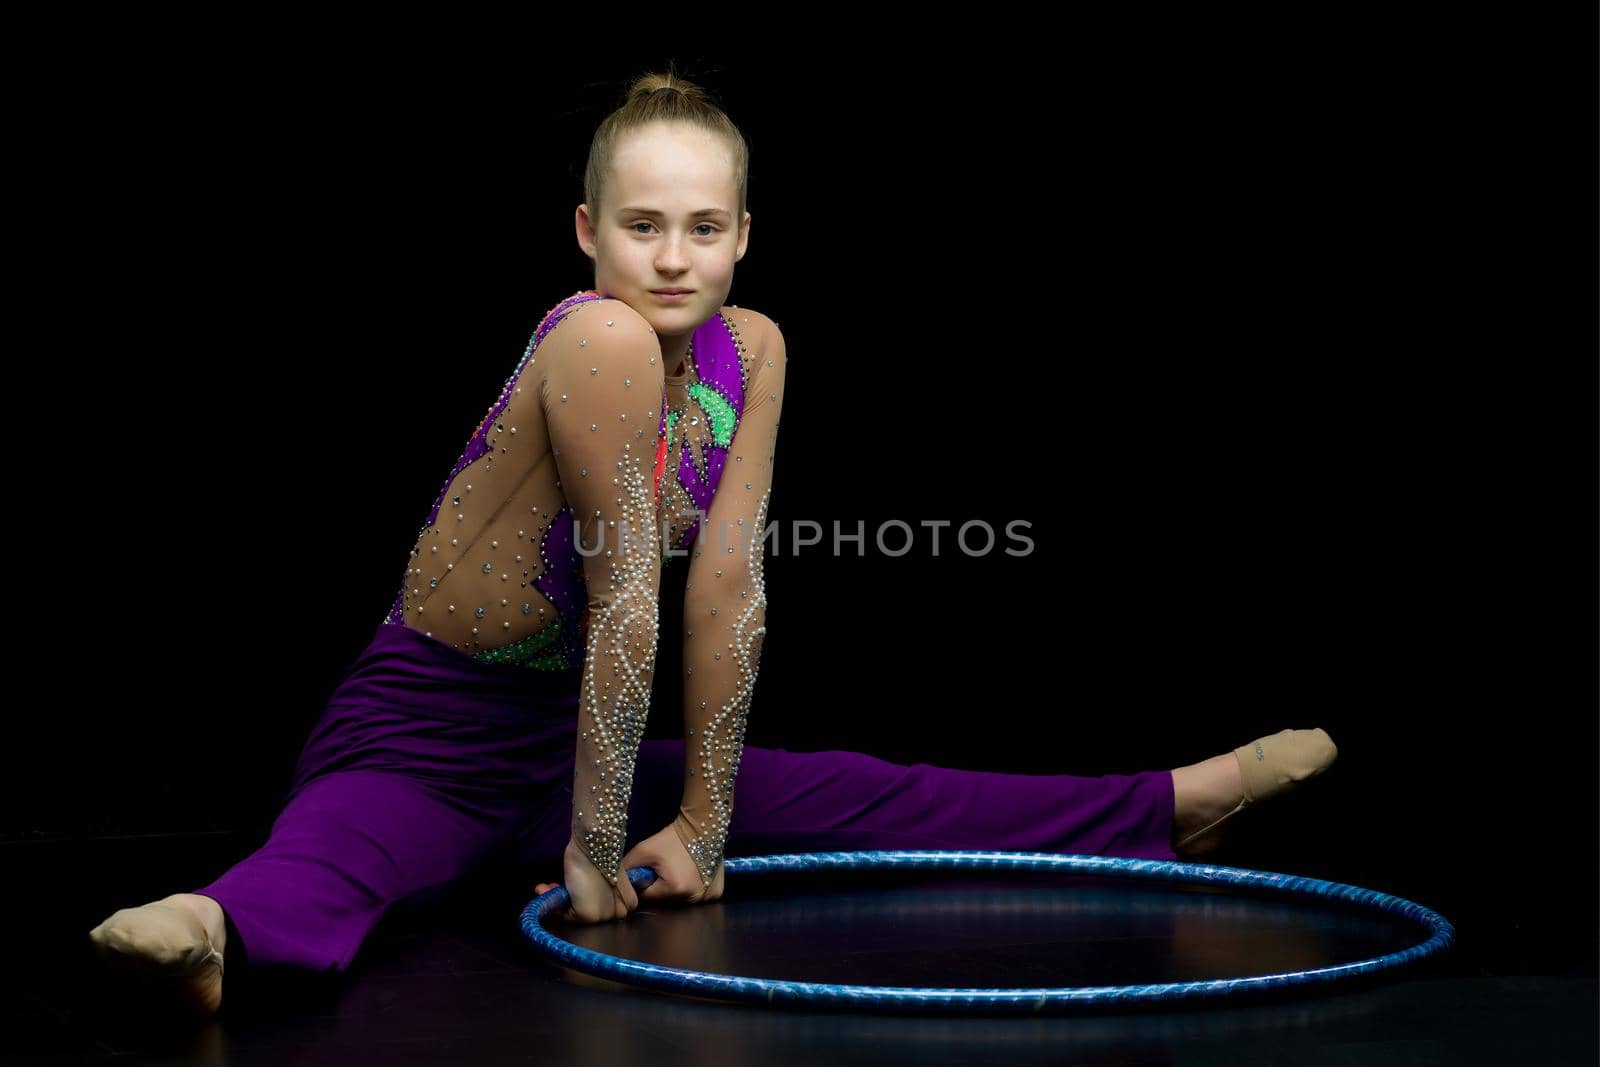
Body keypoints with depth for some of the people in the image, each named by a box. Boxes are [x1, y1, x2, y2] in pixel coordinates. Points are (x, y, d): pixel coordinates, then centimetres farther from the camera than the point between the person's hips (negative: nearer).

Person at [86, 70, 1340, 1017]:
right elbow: (625, 602, -25)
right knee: (345, 857, -39)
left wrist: (701, 820, -5)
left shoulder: (754, 351, -6)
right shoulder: (599, 341, -26)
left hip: (573, 736, 6)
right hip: (422, 737, -6)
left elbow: (730, 592, -7)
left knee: (862, 798, 11)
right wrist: (596, 846, -18)